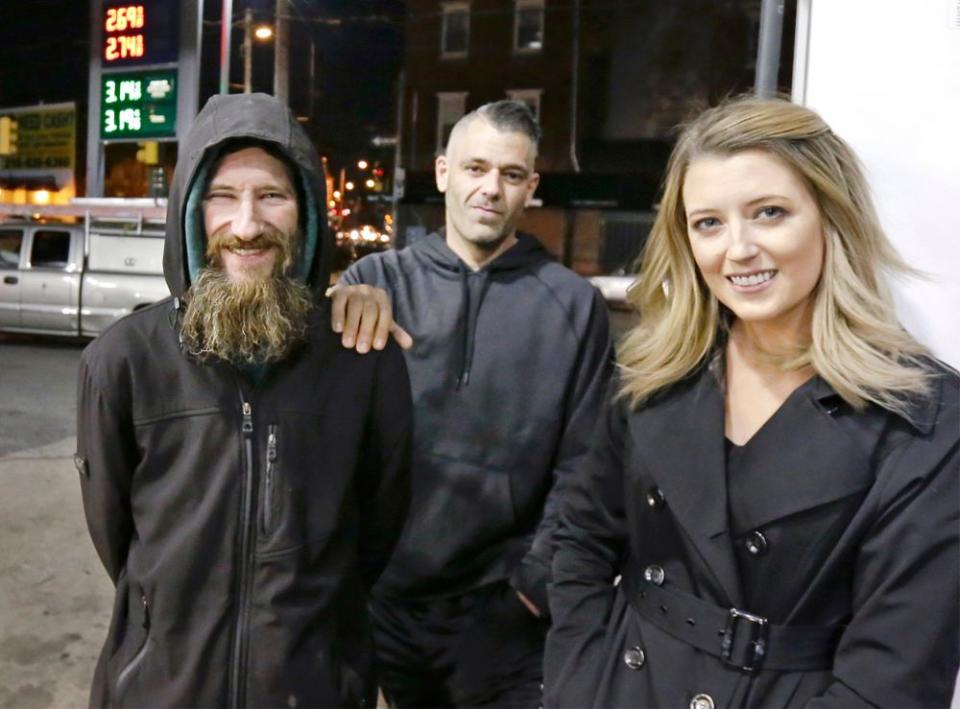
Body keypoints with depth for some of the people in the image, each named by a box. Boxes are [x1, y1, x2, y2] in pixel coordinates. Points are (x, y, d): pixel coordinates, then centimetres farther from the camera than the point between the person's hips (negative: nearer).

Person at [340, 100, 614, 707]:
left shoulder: (574, 305, -3)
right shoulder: (376, 281, 0)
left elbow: (581, 464, -2)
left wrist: (541, 579, -5)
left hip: (501, 608, -1)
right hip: (375, 595, 1)